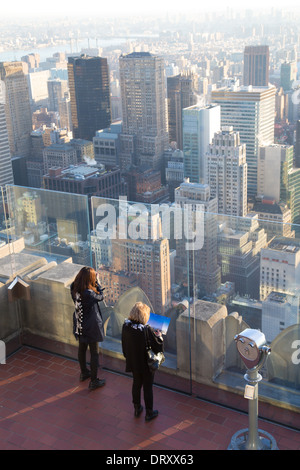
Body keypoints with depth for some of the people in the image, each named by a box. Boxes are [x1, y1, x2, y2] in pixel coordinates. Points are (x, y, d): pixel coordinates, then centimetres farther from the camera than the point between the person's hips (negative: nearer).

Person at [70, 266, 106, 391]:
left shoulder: (74, 289, -12)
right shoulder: (89, 293, -32)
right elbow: (100, 296, -14)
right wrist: (96, 281, -8)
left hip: (80, 326, 7)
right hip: (91, 326, -7)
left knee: (82, 349, 25)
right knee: (94, 353, 9)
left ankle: (83, 373, 45)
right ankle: (93, 381, 20)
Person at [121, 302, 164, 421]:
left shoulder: (126, 326, -13)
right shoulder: (147, 330, -30)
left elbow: (124, 345, 2)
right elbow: (159, 348, -22)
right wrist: (159, 336, -5)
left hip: (133, 362, 5)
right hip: (146, 364, -5)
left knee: (136, 384, 24)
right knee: (147, 387, 14)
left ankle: (137, 408, 41)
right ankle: (149, 413, 30)